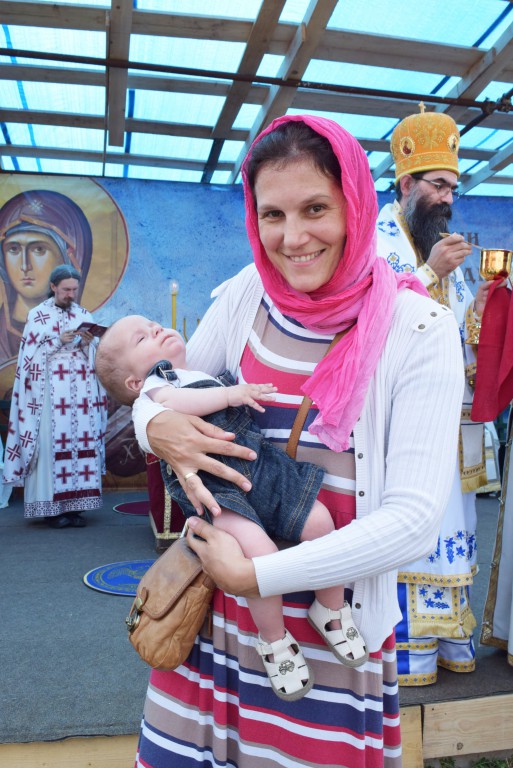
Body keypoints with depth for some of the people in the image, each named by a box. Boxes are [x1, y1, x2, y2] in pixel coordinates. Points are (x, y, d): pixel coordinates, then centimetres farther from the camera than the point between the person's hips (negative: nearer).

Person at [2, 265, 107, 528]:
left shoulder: (84, 315, 13)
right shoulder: (38, 315, 4)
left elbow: (94, 356, 12)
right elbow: (31, 355, -2)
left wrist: (88, 343, -8)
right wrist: (59, 341, -13)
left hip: (81, 390, 3)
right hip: (50, 391, -3)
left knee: (82, 440, -2)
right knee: (52, 441, -7)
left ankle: (75, 504, 4)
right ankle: (52, 506, 1)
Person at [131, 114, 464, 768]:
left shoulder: (418, 329, -14)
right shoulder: (246, 296, -3)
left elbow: (414, 519, -17)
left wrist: (255, 575, -18)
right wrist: (156, 424, -15)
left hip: (337, 615, -3)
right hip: (220, 597, 3)